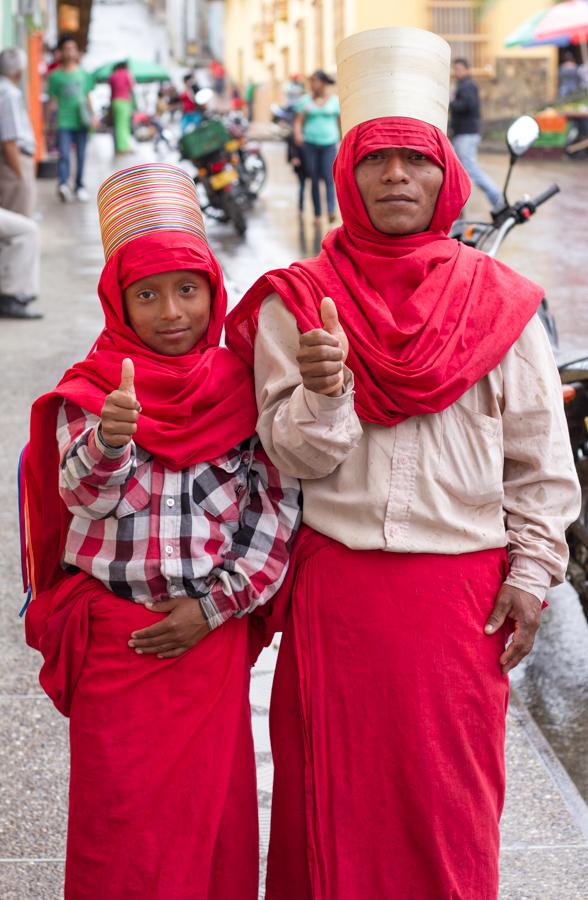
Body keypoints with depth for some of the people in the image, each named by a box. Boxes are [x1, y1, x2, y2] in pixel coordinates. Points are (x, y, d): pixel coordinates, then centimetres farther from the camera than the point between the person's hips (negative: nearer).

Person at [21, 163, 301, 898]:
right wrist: (107, 443, -39)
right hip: (114, 636, -1)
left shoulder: (242, 389, 1)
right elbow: (81, 497, -17)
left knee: (212, 803, 8)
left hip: (211, 632, 1)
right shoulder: (89, 391, -3)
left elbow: (279, 507, -1)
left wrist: (214, 604, -7)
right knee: (119, 811, 4)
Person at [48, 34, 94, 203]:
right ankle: (63, 184, -30)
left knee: (81, 156, 8)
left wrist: (92, 116, 8)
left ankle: (79, 187, 20)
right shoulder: (56, 75, 2)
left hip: (81, 121, 3)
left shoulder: (83, 74, 10)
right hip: (64, 122, -3)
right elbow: (53, 100, 3)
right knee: (64, 155, -18)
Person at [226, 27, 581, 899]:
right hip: (335, 588, 0)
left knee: (453, 797, 8)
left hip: (462, 588, 0)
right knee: (335, 790, 8)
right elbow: (292, 458, -3)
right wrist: (323, 392, -22)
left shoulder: (497, 301, 2)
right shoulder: (297, 302, 0)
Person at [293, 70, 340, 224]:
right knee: (314, 180, 3)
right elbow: (298, 121, 4)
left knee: (329, 177, -15)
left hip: (329, 143, -1)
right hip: (310, 143, 1)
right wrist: (297, 134, -17)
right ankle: (317, 214, 8)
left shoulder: (335, 100, 4)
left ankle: (331, 210, -24)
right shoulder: (305, 100, 7)